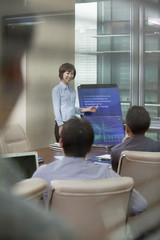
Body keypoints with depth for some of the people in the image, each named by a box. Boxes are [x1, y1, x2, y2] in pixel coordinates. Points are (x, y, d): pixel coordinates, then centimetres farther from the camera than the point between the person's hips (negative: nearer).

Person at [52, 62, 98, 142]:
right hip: (63, 124, -6)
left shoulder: (72, 90, 17)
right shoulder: (57, 89, -3)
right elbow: (56, 109, -8)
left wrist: (86, 109, 8)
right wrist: (61, 126, -14)